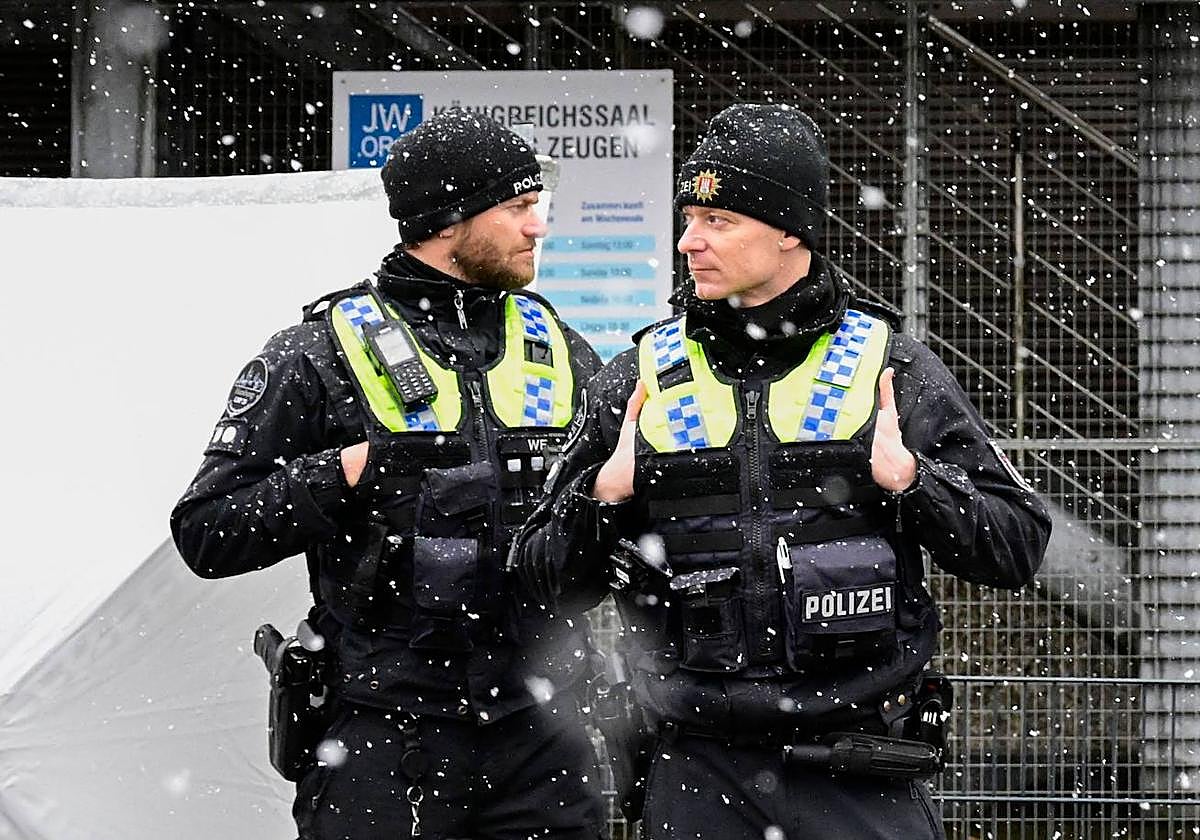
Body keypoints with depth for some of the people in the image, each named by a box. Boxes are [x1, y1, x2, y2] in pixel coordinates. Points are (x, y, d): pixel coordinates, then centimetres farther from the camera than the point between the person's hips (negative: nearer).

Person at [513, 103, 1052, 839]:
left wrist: (912, 479, -13)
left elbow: (1018, 544, 3)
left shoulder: (892, 370, 4)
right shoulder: (640, 383, 7)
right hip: (699, 774, 1)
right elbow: (549, 580, 10)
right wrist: (601, 498, -8)